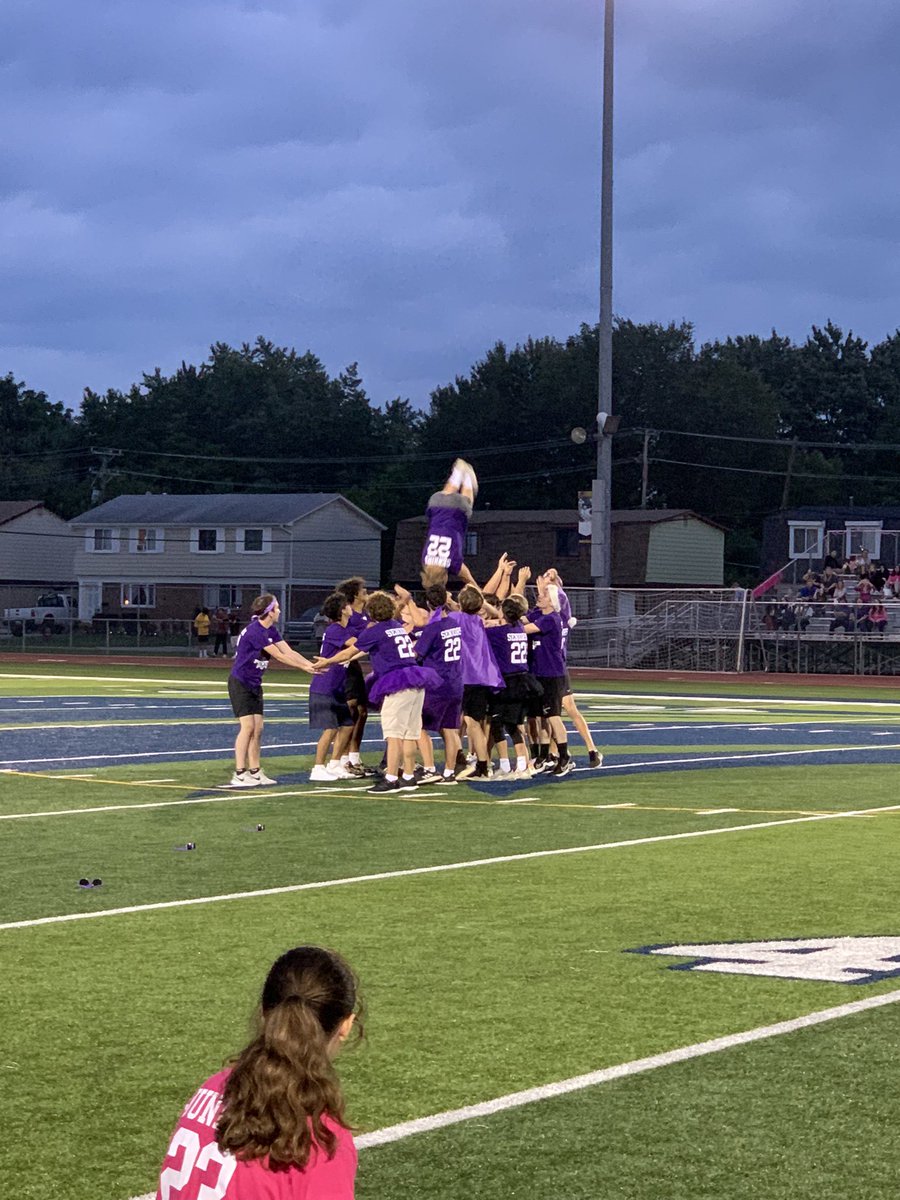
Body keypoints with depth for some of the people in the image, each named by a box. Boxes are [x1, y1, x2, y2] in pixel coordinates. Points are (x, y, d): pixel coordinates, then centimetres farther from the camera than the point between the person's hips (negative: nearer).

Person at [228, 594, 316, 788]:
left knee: (258, 728, 6)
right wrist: (304, 667, -13)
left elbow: (289, 651, 2)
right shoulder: (255, 631, -23)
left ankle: (255, 772, 12)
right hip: (240, 683, -9)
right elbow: (280, 656, -19)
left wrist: (311, 664, -10)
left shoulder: (271, 630, 6)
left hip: (254, 685, 9)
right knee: (247, 726, -12)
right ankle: (239, 775, -10)